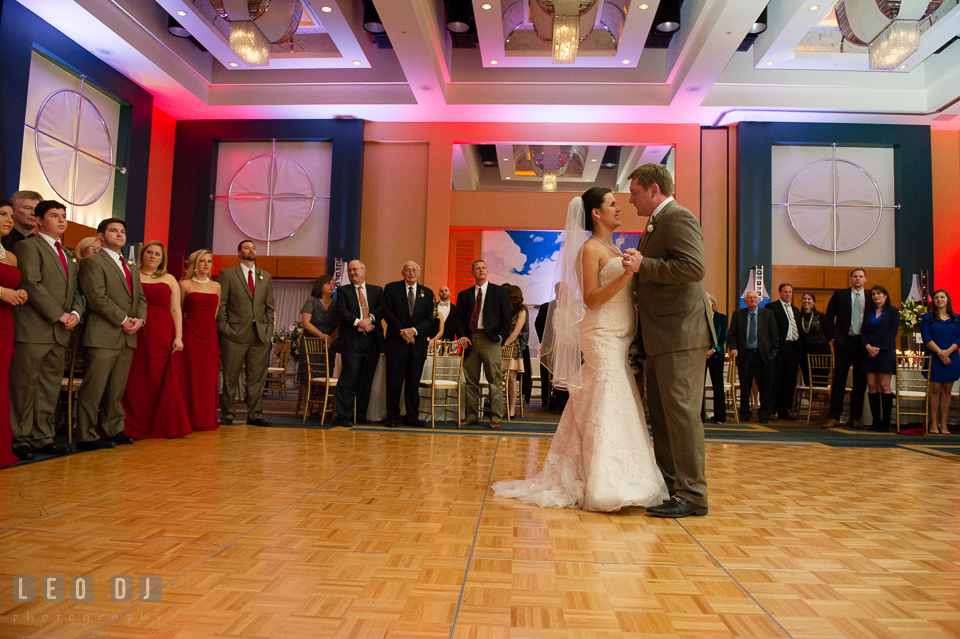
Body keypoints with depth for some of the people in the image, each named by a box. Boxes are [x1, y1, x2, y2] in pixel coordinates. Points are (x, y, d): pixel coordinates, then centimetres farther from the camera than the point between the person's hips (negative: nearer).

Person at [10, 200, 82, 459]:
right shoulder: (27, 246, -2)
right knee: (25, 386, -2)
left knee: (50, 386, 8)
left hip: (60, 331, 7)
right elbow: (32, 285, -12)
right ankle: (20, 439, 6)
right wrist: (59, 315, -14)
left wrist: (75, 313, 0)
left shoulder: (67, 255, 22)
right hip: (34, 329, -7)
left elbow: (75, 290, 19)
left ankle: (43, 438, 14)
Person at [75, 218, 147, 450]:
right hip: (104, 337, -7)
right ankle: (85, 436, 1)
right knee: (93, 389, -4)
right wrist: (123, 319, -13)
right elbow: (97, 297, -13)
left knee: (117, 390, 12)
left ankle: (114, 429, 20)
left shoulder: (131, 268, 23)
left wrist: (140, 319, -1)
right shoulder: (93, 262, -2)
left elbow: (140, 297, 19)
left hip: (128, 337, 7)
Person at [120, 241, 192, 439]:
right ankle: (136, 427, 9)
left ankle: (165, 426, 9)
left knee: (165, 381, 1)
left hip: (164, 336, 1)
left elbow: (176, 310, 8)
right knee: (137, 381, -1)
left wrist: (178, 337, -1)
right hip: (138, 334, -1)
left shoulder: (169, 280, 14)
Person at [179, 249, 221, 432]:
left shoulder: (216, 286, 12)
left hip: (210, 336, 4)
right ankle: (191, 419, 4)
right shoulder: (185, 285, 2)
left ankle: (208, 419, 13)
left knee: (209, 377, 5)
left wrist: (209, 325, 13)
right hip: (190, 335, -4)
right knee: (191, 376, -3)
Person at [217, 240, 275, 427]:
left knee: (257, 377, 5)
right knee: (230, 378, 3)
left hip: (261, 336, 3)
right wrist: (224, 328, -7)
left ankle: (255, 415, 12)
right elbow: (220, 304, 1)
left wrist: (269, 329, 6)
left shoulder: (265, 276, 16)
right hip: (235, 334, -3)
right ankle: (226, 415, 13)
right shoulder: (227, 274, 5)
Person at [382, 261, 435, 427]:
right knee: (394, 382, 1)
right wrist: (402, 331, -13)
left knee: (414, 382, 7)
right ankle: (392, 417, 11)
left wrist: (414, 330, -12)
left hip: (418, 344, 3)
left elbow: (429, 319, 4)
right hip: (396, 343, -2)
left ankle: (412, 417, 17)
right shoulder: (391, 289, 4)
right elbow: (388, 313, -4)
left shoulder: (427, 293, 11)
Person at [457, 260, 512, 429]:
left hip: (490, 339, -3)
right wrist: (462, 335, -4)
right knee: (471, 381, 6)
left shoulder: (499, 292, 9)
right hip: (470, 339, 3)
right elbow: (459, 319, 13)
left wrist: (501, 336, -8)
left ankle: (496, 418, 1)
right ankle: (471, 416, 14)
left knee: (495, 380, -4)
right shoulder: (464, 295, 16)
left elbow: (506, 316, 4)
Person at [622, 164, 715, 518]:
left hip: (680, 333, -10)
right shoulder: (655, 224, 20)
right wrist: (636, 267, 15)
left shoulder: (678, 218, -10)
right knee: (660, 413, 15)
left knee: (681, 411, -6)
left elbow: (694, 267, -24)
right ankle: (668, 483, 26)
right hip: (660, 336, 10)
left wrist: (643, 266, -20)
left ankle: (692, 495, 2)